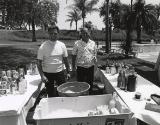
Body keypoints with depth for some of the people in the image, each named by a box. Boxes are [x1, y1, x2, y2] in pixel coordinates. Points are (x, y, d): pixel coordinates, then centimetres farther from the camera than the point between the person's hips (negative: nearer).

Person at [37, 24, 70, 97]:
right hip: (48, 73, -2)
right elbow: (39, 62, -8)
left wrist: (68, 72, 5)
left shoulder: (62, 45, 0)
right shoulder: (43, 47, -9)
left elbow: (65, 59, 7)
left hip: (60, 72, 2)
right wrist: (42, 75, -15)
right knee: (50, 94, 12)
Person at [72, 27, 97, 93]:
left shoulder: (93, 43, 5)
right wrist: (73, 67, -4)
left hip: (90, 67, 3)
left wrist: (95, 59, -8)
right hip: (80, 68, -2)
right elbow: (74, 56, -1)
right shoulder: (77, 43, -3)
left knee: (90, 85, 13)